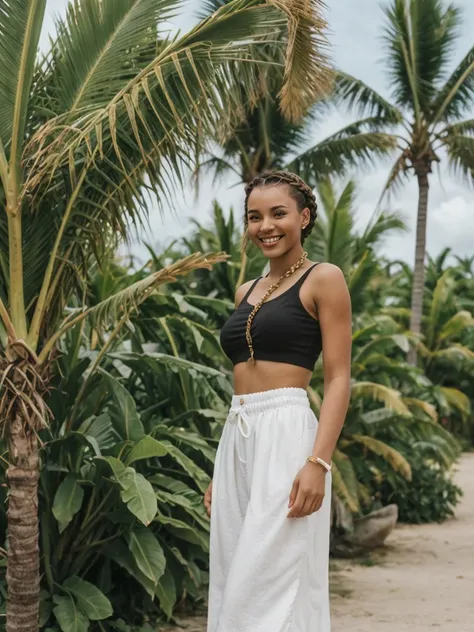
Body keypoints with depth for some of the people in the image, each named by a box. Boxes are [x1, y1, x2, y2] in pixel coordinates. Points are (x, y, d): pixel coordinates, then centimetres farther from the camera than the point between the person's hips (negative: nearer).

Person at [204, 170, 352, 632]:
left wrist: (318, 462, -20)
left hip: (285, 436, -8)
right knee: (233, 586, 10)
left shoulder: (323, 280, -2)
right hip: (235, 441, 8)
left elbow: (338, 379, -8)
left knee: (268, 586, -8)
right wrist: (221, 471, 18)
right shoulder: (246, 292, 18)